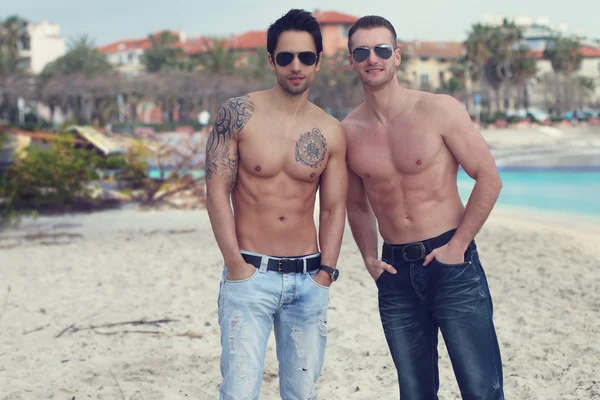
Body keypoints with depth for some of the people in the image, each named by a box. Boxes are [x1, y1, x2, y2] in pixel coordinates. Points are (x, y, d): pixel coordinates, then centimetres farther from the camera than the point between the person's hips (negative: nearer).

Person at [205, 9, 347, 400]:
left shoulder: (331, 132, 5)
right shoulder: (239, 114, -4)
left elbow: (334, 208, 9)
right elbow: (217, 190, -5)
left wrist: (326, 271, -1)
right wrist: (235, 263, -10)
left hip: (308, 277, 3)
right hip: (250, 274, -3)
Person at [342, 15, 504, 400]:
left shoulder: (440, 110, -7)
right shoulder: (348, 132, 3)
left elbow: (489, 179, -6)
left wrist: (458, 246, -9)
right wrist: (369, 258, 5)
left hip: (451, 263, -3)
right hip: (395, 272, 4)